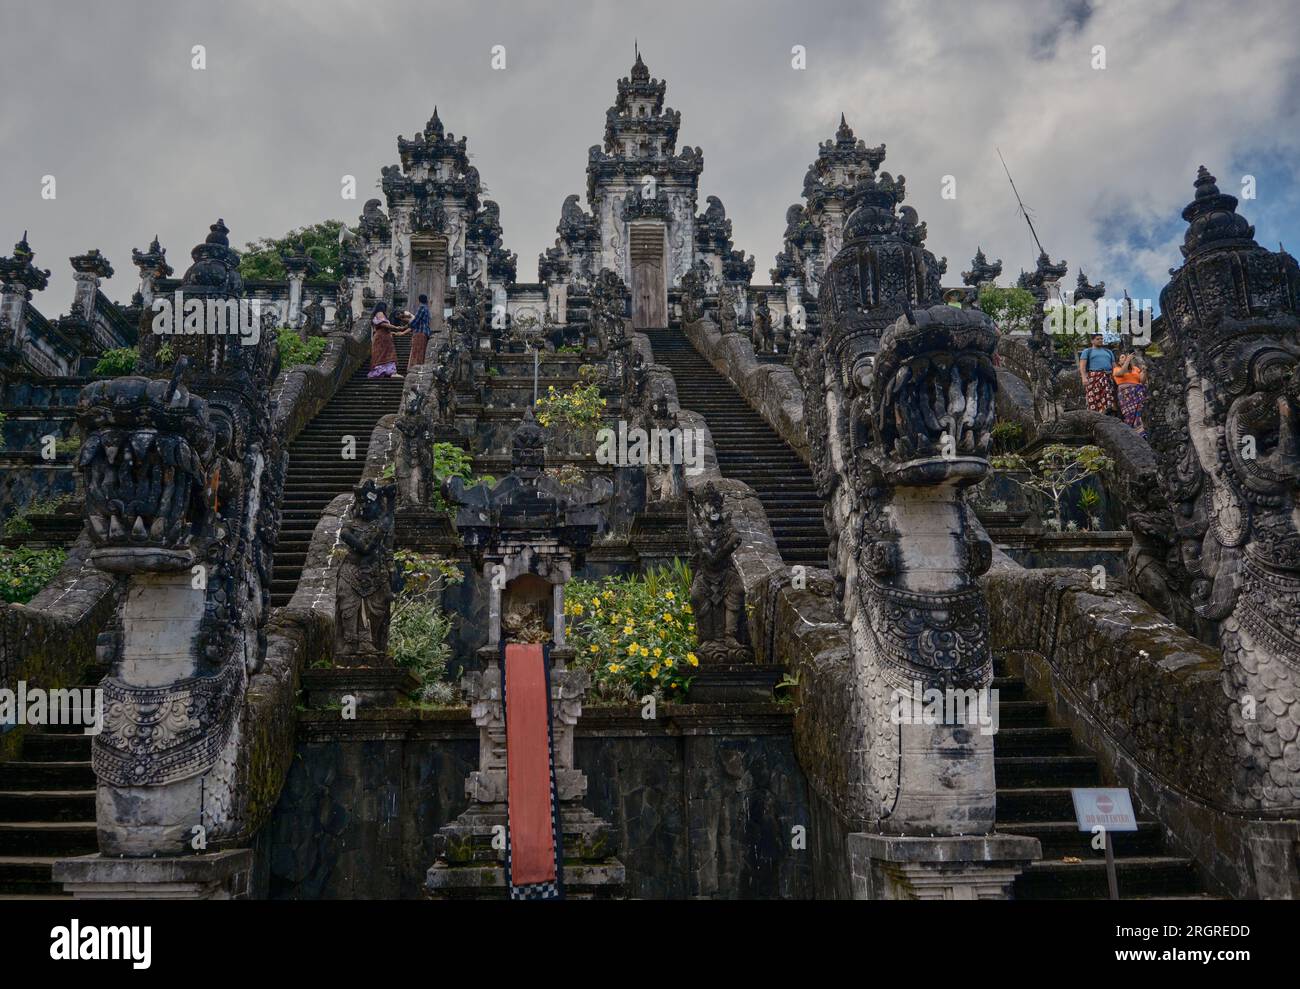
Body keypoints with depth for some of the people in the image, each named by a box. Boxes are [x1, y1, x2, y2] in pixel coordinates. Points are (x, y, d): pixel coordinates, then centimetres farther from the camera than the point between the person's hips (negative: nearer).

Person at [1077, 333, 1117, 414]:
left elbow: (1114, 366, 25)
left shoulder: (1108, 351, 28)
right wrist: (1084, 377, -16)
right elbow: (1082, 365, 0)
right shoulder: (1087, 351, 14)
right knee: (1094, 399, -13)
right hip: (1093, 377, -4)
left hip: (1108, 378, 4)